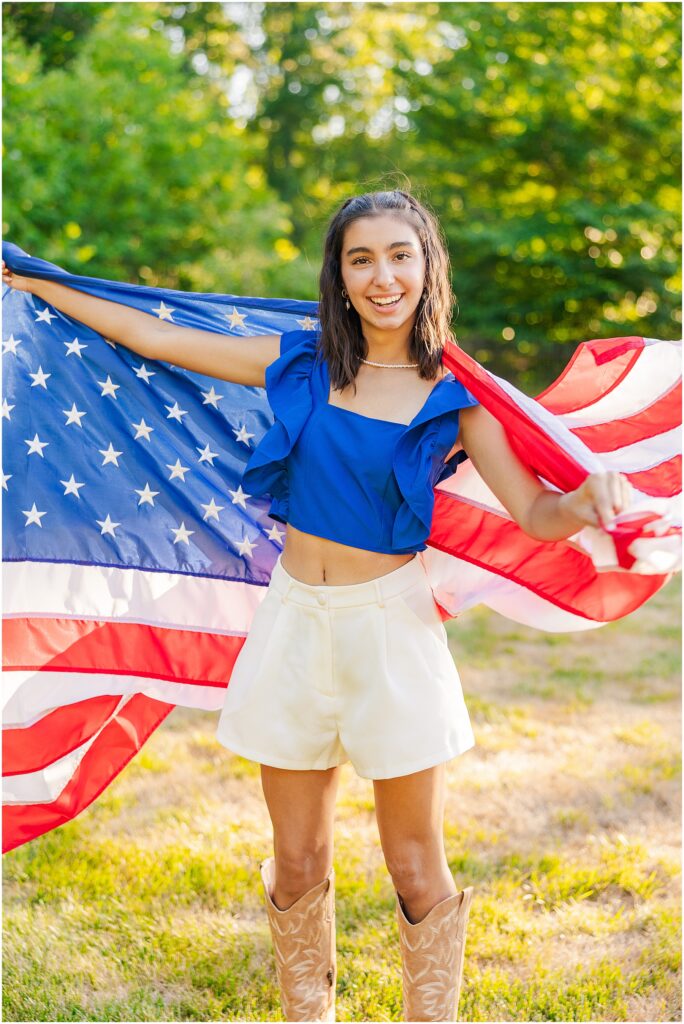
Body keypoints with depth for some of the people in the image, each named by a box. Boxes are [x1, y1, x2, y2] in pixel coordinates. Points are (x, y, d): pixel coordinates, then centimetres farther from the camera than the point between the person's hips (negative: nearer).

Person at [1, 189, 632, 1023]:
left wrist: (592, 497, -31)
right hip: (295, 620, 3)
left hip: (390, 625, -2)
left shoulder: (451, 399, -3)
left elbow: (536, 514, -8)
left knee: (416, 870, 4)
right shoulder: (298, 364, 2)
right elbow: (155, 338, 9)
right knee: (297, 865, 13)